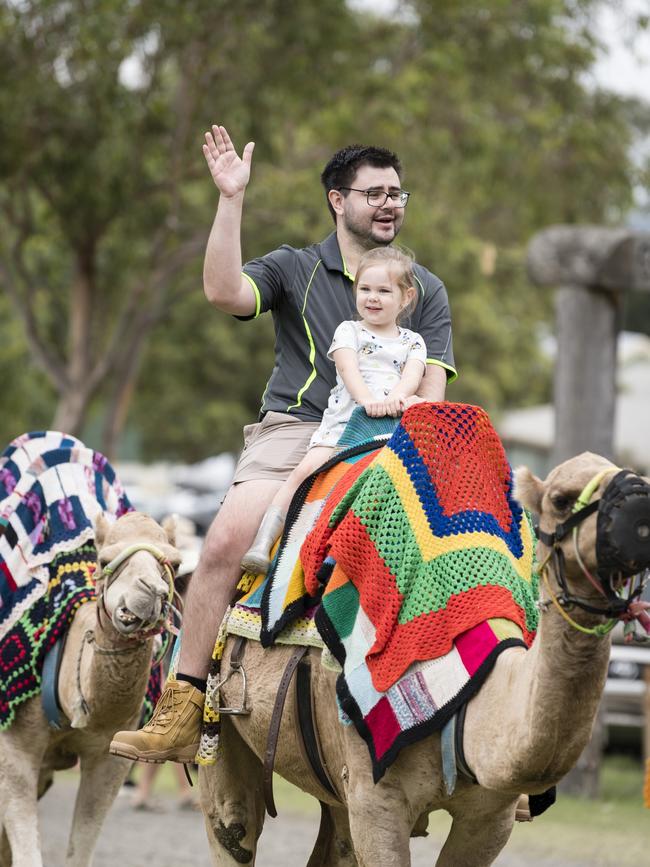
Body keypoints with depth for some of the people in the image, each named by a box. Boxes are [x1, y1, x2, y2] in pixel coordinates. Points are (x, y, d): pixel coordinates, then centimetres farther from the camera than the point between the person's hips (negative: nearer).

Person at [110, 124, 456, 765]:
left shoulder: (425, 290, 16)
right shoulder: (296, 269, 11)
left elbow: (430, 391, 10)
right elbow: (224, 292, -8)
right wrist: (232, 199, -13)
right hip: (295, 427, -1)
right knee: (227, 540, -25)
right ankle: (180, 715, -21)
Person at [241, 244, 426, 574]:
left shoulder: (412, 342, 17)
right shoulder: (348, 331, 11)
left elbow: (413, 375, -2)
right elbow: (349, 369, -7)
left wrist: (396, 397, -27)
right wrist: (368, 399, -28)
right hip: (344, 419, -2)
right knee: (306, 470, -22)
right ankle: (263, 542, -27)